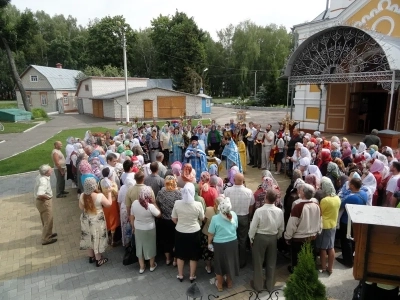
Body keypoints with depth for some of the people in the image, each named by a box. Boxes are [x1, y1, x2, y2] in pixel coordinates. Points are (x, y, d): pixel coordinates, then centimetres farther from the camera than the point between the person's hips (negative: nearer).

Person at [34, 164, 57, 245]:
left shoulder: (40, 176, -1)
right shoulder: (43, 181, -31)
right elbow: (40, 195, -41)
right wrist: (47, 197, -23)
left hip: (42, 201, 9)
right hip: (45, 202, -9)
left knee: (46, 220, 25)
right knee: (48, 221, 6)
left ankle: (48, 234, 42)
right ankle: (46, 239, 18)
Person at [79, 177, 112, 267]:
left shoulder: (82, 196, -11)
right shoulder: (99, 196, -24)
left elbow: (81, 207, 3)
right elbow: (109, 204, -10)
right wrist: (109, 193, 0)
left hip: (86, 220, 5)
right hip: (97, 221, -4)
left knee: (89, 238, 20)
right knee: (97, 239, 10)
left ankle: (91, 257, 37)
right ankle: (98, 260, 23)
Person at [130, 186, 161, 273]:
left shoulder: (134, 203, -14)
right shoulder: (150, 206, -27)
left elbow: (132, 217, -2)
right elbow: (159, 215, -10)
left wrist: (133, 227, 13)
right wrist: (154, 203, -10)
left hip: (138, 229, 3)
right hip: (149, 229, -3)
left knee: (140, 247, 19)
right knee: (150, 246, 18)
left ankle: (142, 267, 33)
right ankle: (152, 265, 36)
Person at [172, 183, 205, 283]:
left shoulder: (177, 203, -16)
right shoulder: (198, 204, -19)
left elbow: (174, 219, -3)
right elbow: (202, 219, -3)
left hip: (180, 232, 1)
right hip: (194, 232, -1)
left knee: (180, 255, 20)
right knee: (193, 256, 17)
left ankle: (180, 275, 34)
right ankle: (192, 276, 30)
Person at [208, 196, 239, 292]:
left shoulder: (215, 218, -24)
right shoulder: (234, 215, -12)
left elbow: (211, 234, -13)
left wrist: (209, 243, 3)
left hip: (220, 245, -3)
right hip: (233, 242, 3)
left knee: (220, 263, 17)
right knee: (230, 262, 23)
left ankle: (220, 285, 35)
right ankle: (229, 282, 42)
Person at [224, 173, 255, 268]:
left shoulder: (227, 190, -18)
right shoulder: (249, 192, -13)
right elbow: (251, 207, -2)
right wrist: (248, 217, 16)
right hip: (244, 218, 1)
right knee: (242, 240, 15)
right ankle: (241, 262, 27)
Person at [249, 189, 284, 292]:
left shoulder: (259, 211, -24)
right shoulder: (279, 211, -13)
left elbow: (253, 227, -16)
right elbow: (281, 228, 0)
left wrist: (251, 238, 1)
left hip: (260, 237, -3)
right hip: (273, 238, 3)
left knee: (258, 262, 15)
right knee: (271, 262, 20)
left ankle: (258, 285, 30)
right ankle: (270, 285, 36)